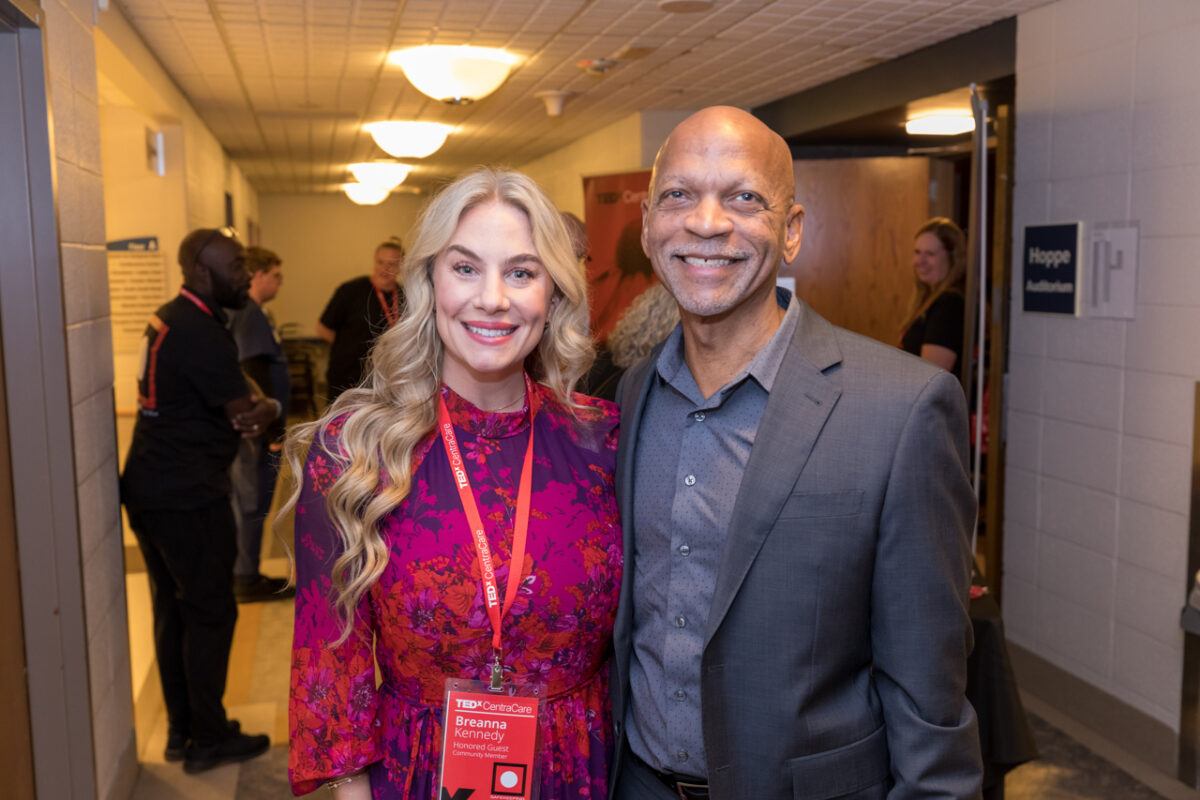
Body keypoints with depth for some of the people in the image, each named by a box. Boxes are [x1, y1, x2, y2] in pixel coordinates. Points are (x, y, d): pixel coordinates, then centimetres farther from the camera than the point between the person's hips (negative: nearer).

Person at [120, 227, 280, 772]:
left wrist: (252, 405, -2)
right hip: (187, 497, -9)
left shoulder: (170, 319, 12)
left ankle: (181, 729, 29)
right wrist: (270, 407, 4)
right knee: (210, 613, 3)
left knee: (172, 609, 16)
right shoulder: (200, 333, -19)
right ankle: (208, 739, 16)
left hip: (148, 488, 10)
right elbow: (248, 415, -16)